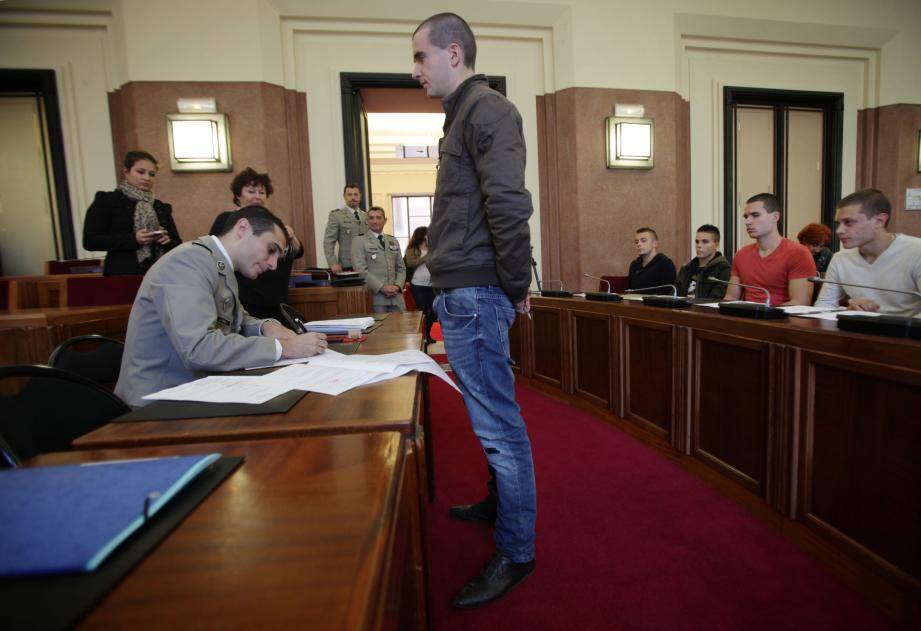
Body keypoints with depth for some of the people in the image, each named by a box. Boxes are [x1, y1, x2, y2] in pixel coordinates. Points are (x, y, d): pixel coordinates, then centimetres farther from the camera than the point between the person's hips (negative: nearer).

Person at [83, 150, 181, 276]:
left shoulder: (161, 207, 16)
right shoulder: (107, 200, 5)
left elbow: (178, 245, 15)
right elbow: (89, 241, -3)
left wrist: (168, 241, -9)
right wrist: (133, 239, -15)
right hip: (123, 275, -3)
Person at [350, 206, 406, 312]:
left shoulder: (393, 241, 18)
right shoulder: (359, 241, 2)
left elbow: (401, 268, 17)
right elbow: (361, 270, -8)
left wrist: (397, 286, -2)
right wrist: (382, 287, -14)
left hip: (396, 296, 5)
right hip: (374, 296, -5)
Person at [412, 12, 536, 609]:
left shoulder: (485, 108, -8)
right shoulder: (467, 113, 22)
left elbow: (509, 204, -21)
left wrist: (516, 286, -12)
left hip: (474, 295, -10)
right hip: (464, 292, 10)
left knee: (498, 424, 0)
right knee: (492, 417, 21)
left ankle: (515, 552, 17)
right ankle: (499, 502, 41)